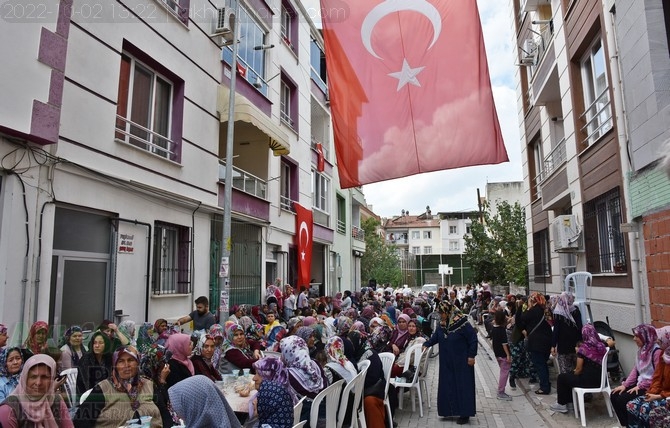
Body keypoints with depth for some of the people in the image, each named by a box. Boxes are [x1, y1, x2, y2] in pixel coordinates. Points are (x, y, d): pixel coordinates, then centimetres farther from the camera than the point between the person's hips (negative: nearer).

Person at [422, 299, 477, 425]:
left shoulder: (462, 323, -18)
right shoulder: (442, 325, 3)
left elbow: (473, 338, -13)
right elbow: (435, 336, 14)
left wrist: (471, 355, -13)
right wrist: (427, 344, -2)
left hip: (461, 362, -6)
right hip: (447, 363, 6)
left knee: (463, 386, 1)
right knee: (447, 386, 9)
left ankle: (465, 414, 11)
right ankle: (450, 410, 22)